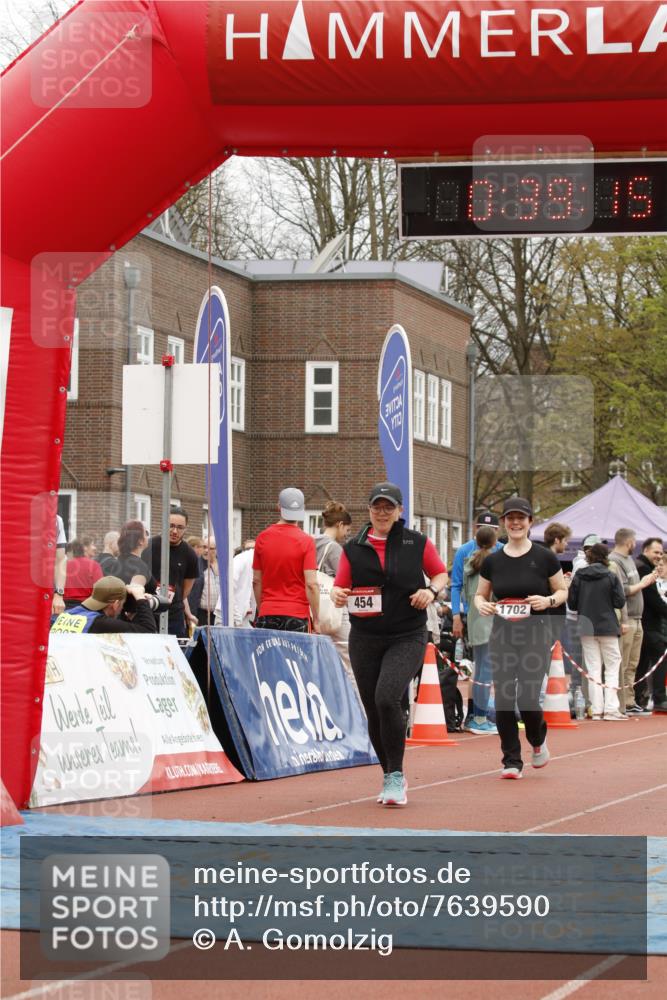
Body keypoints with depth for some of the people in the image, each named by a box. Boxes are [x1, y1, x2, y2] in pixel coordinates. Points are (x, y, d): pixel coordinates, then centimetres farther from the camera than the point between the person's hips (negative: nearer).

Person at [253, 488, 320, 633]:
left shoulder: (262, 538, 4)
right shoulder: (306, 541, -7)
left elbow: (256, 580, 9)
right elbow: (311, 584, -11)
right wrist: (316, 620, -6)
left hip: (267, 615, 3)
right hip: (297, 615, -3)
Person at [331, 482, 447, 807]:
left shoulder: (417, 543, 1)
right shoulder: (354, 548, 5)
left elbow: (440, 573, 12)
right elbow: (339, 585, 9)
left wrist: (431, 590, -9)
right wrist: (337, 594, -14)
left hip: (407, 637, -3)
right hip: (365, 639, 3)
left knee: (387, 698, -24)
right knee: (374, 711, 6)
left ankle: (396, 775, -12)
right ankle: (390, 778, 25)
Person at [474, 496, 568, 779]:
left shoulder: (544, 558, 0)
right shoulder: (492, 561, 6)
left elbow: (563, 591, 8)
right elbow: (480, 594, 16)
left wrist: (549, 601, -13)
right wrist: (482, 605, -6)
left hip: (535, 634, -3)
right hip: (501, 636, 3)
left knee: (528, 698, -12)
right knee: (503, 700, -4)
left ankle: (538, 740, 21)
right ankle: (512, 761, 8)